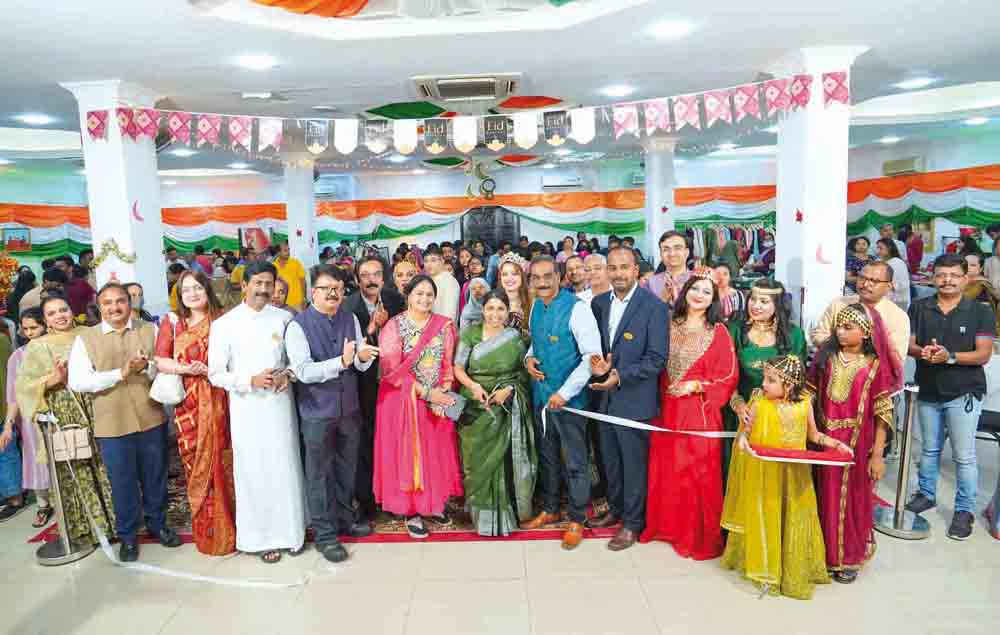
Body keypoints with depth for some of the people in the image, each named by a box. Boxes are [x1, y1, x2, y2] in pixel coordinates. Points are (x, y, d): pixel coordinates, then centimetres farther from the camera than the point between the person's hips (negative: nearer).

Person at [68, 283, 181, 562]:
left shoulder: (150, 330, 3)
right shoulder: (85, 339, -1)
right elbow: (77, 382, -11)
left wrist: (146, 368, -20)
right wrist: (120, 373, -20)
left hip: (152, 419, 1)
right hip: (112, 424, -1)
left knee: (155, 478, 15)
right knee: (122, 483, 10)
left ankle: (157, 524, 36)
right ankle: (127, 535, 29)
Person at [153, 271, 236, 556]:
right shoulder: (172, 321, 8)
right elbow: (160, 361, 2)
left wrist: (213, 371, -15)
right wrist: (185, 369, -14)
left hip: (218, 402, -2)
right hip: (188, 404, 2)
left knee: (221, 462, 2)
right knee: (195, 465, 6)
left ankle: (226, 529, 16)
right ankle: (205, 530, 22)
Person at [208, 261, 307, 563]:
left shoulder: (285, 318, 0)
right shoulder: (224, 324, -4)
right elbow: (216, 374, -2)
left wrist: (288, 375, -9)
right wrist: (251, 381, -16)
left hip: (280, 403, 1)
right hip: (247, 408, -1)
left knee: (286, 469, 8)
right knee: (254, 473, 7)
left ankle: (291, 531, 25)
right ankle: (262, 537, 23)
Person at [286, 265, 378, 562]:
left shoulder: (351, 320, 2)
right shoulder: (298, 325, -13)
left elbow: (361, 365, 2)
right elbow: (303, 371, -21)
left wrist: (362, 357, -22)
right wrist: (341, 362, -33)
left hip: (349, 408, 5)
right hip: (317, 412, -5)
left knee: (346, 469, 19)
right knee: (320, 474, 8)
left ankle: (345, 519, 39)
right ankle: (325, 534, 23)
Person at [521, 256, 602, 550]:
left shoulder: (577, 308, -17)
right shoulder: (535, 308, 5)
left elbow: (592, 356, -20)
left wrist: (565, 393, -21)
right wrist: (529, 358, -1)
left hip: (568, 398, -6)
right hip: (540, 394, 7)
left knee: (575, 462, 6)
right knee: (547, 457, 19)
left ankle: (576, 520, 24)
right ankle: (549, 509, 37)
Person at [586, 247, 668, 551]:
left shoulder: (654, 307, -14)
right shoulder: (599, 303, 4)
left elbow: (657, 359, -15)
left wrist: (620, 375, -22)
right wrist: (597, 362, -9)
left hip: (634, 399, -6)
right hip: (605, 397, 6)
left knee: (634, 464, 9)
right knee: (610, 459, 21)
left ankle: (632, 522, 27)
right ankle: (615, 508, 42)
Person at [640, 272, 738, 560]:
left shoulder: (718, 332, -3)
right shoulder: (670, 326, 8)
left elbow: (728, 377, -6)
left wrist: (695, 386, -15)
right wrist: (662, 395, 1)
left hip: (701, 412, -4)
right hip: (668, 410, 4)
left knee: (698, 473, 3)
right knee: (667, 471, 12)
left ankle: (701, 536, 19)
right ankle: (668, 526, 29)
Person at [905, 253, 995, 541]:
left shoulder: (981, 311, -5)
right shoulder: (919, 307, 3)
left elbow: (983, 355, -11)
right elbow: (909, 344, 1)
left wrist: (950, 356, -26)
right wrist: (922, 352, -21)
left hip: (964, 393, -3)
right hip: (928, 391, 3)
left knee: (964, 456, 0)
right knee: (929, 449, 17)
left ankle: (965, 510, 13)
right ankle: (926, 494, 33)